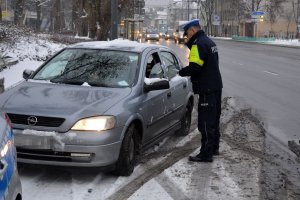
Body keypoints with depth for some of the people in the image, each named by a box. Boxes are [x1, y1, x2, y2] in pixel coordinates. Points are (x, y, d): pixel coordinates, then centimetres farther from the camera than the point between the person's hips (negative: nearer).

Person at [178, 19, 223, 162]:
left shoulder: (199, 44, -16)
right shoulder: (209, 42, 16)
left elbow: (194, 67, -25)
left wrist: (181, 72, -9)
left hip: (207, 89, -10)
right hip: (216, 86, 10)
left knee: (206, 123, -6)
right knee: (214, 120, 19)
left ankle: (206, 154, -3)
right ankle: (214, 147, 30)